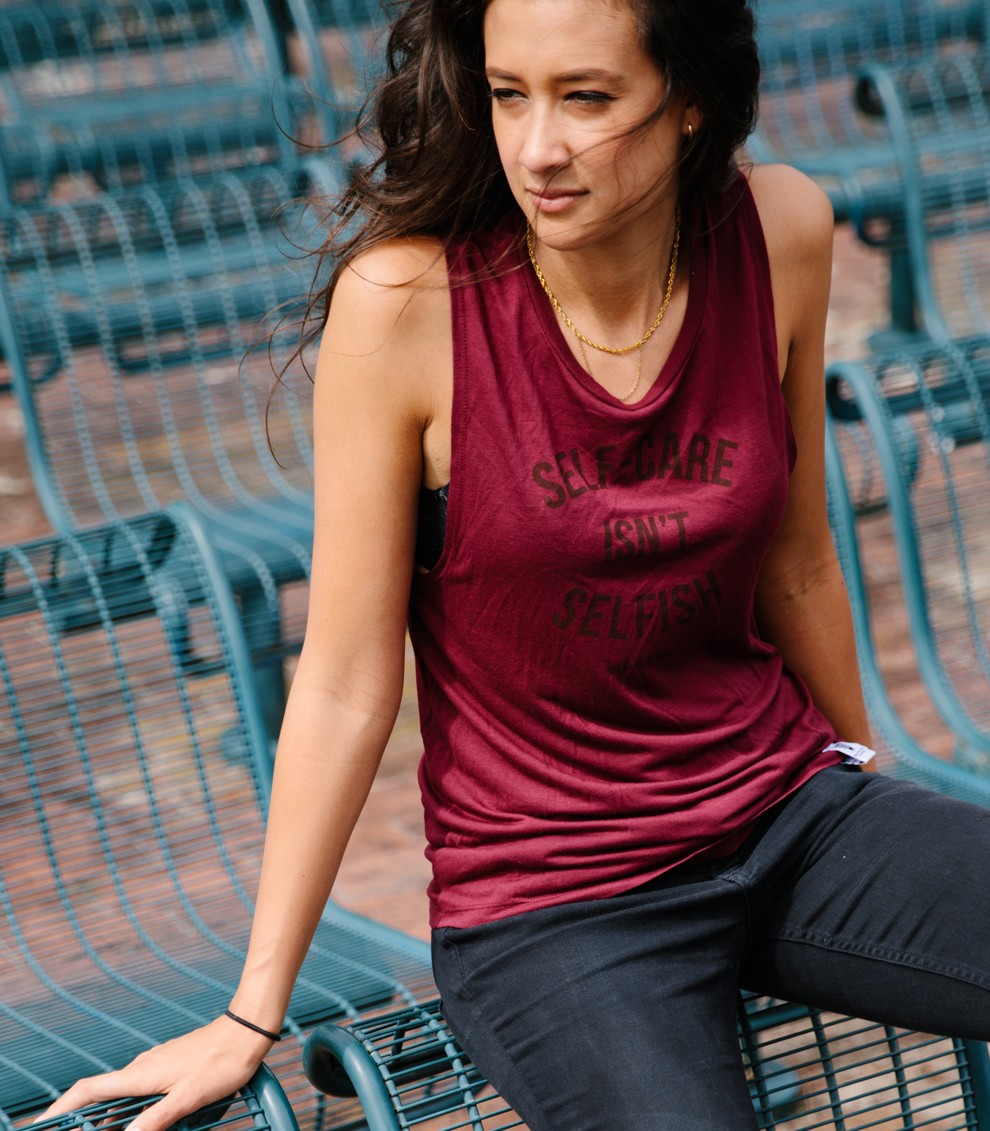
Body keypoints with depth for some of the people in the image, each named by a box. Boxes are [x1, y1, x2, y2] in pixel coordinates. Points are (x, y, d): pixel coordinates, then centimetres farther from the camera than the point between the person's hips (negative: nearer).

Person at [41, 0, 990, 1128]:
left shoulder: (779, 236, -6)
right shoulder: (405, 297, -17)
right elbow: (345, 684, -10)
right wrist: (252, 1015, -6)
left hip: (787, 815, 4)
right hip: (551, 902, -3)